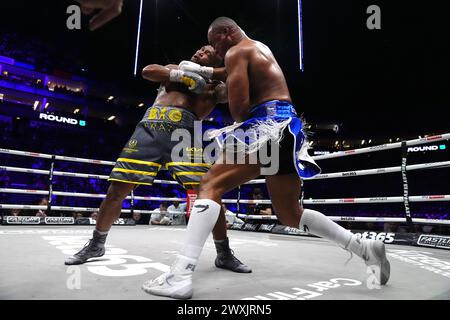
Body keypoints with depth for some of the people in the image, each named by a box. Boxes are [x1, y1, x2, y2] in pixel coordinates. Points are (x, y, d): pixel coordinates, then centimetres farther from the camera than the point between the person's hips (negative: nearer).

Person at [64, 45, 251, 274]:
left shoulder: (210, 87, 21)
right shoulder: (173, 69, 28)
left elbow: (200, 112, 0)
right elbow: (147, 71, 8)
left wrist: (201, 73, -1)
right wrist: (183, 75, 0)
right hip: (149, 128, 2)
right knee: (116, 190, 0)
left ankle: (224, 254, 2)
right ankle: (96, 244, 23)